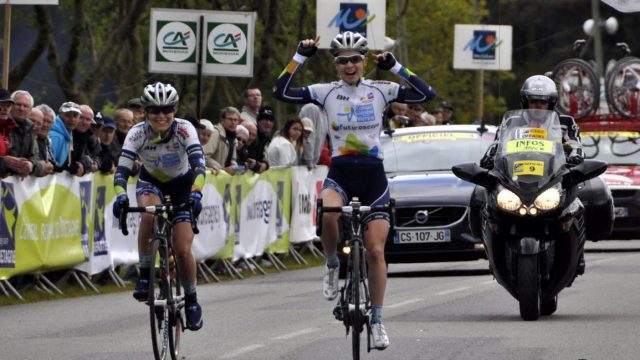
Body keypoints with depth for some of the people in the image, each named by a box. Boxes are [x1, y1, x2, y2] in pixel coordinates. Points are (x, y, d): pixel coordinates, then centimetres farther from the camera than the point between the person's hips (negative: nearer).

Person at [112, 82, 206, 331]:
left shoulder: (184, 130, -28)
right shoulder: (138, 133, -25)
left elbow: (199, 164, -38)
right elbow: (122, 169, -32)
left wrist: (195, 193, -55)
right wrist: (120, 195, -51)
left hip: (182, 183, -1)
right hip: (151, 181, 1)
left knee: (182, 249, -11)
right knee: (148, 214, -35)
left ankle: (192, 302, 11)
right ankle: (144, 274, -19)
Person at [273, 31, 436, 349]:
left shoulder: (380, 91, 1)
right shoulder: (326, 93, 1)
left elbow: (427, 94, -7)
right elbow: (281, 92, -7)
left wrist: (395, 67, -9)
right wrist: (301, 56, -9)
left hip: (373, 177, 1)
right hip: (339, 174, -1)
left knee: (376, 251, -3)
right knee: (329, 212, -35)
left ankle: (377, 320, 9)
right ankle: (332, 266, -6)